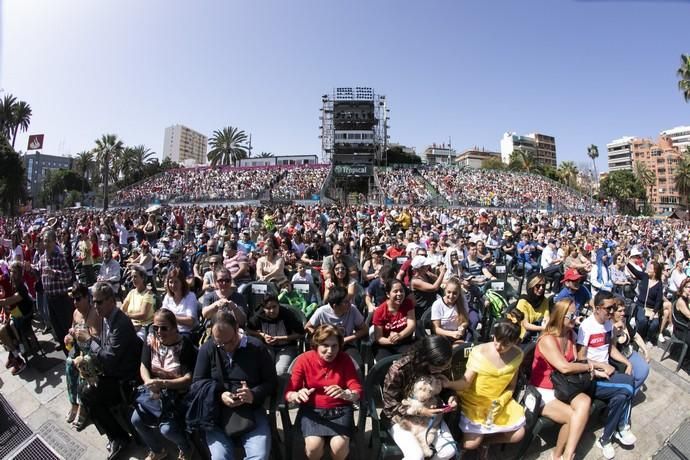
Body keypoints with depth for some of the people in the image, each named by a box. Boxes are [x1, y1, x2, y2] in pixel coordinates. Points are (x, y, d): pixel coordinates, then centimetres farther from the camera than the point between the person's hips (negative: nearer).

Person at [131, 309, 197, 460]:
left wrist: (162, 383, -30)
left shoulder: (185, 345, -19)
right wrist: (149, 382, -20)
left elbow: (189, 378, -21)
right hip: (155, 392, 6)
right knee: (136, 420, -10)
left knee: (167, 429, -21)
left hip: (178, 394, -6)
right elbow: (143, 366, 1)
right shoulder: (151, 340, -3)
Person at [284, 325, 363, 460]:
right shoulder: (304, 359, -8)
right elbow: (288, 393, -10)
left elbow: (358, 391, -10)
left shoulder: (344, 359, -6)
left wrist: (345, 394, -34)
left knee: (339, 446, -26)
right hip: (312, 409, 0)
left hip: (340, 409, 0)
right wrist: (297, 395, -34)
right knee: (314, 446, -27)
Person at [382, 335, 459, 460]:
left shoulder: (441, 366, -14)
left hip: (431, 415, 5)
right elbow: (390, 406, -21)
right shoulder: (398, 370, -30)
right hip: (402, 418, -4)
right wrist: (419, 411, -30)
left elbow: (443, 389, 6)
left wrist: (451, 397, -17)